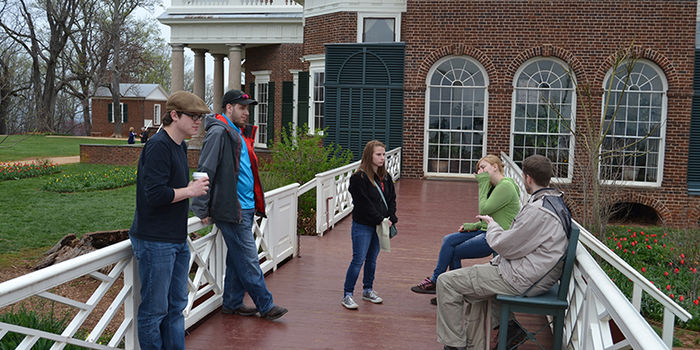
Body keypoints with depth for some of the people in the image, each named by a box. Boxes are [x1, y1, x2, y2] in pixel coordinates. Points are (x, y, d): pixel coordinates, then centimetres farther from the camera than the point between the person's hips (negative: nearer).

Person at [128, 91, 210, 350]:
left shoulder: (180, 146, 13)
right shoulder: (158, 146, -17)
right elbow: (155, 194, -24)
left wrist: (194, 189, 6)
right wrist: (190, 191, -14)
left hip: (177, 241, 10)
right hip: (155, 242, -10)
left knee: (176, 305, 17)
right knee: (154, 310, 4)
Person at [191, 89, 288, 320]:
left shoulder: (237, 134, 19)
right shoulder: (219, 132, -12)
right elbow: (205, 171, -17)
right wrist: (202, 209, -18)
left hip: (245, 208, 10)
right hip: (231, 209, -10)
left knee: (238, 258, 15)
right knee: (248, 260, -2)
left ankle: (232, 303, 25)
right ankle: (265, 305, 8)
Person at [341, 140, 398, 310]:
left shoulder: (385, 177, 9)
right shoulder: (359, 178, -14)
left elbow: (392, 198, 9)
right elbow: (364, 203, -18)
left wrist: (391, 218, -5)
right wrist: (380, 219, -17)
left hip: (379, 226, 7)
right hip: (363, 226, -7)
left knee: (372, 259, 16)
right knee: (358, 260, -5)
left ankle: (368, 290, 30)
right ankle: (347, 295, 4)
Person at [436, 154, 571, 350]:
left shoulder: (538, 211, -24)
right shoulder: (555, 201, 9)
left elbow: (505, 246, -18)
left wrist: (491, 224, 1)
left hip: (521, 279, -11)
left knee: (446, 282, -8)